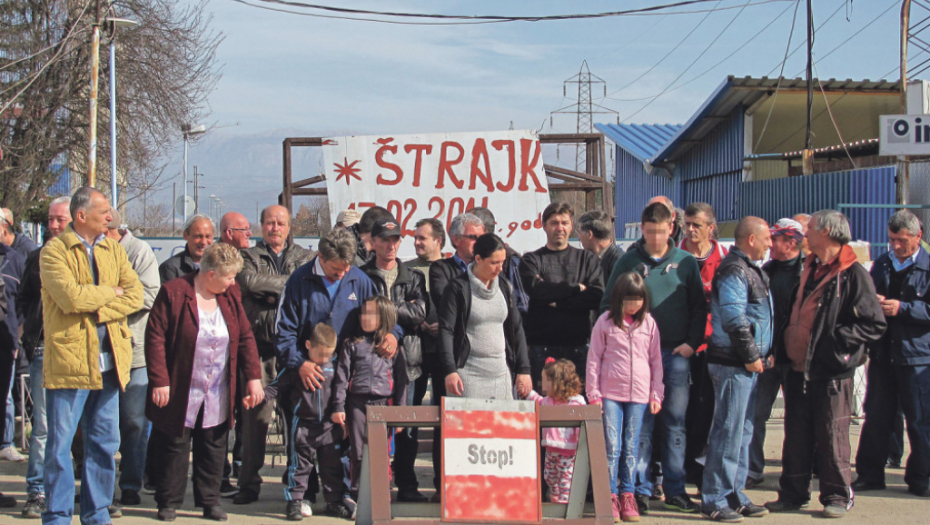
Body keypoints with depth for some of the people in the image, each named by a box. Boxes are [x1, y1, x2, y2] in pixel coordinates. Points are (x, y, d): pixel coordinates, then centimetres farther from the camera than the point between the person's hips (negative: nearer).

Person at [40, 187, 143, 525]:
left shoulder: (114, 249, 13)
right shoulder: (54, 251, -4)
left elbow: (135, 294, 1)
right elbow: (70, 296, -19)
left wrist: (97, 309, -13)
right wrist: (111, 292, -5)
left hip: (109, 361, 5)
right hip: (68, 360, -5)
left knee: (105, 443, 10)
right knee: (60, 444, 0)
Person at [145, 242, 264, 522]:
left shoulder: (230, 295, 4)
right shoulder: (173, 292, -11)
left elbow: (246, 338, 8)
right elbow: (155, 338, -12)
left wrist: (253, 377, 1)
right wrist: (159, 381, -16)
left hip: (218, 398, 4)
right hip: (180, 393, -4)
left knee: (214, 447, 9)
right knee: (174, 446, 5)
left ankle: (210, 501, 21)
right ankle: (168, 502, 17)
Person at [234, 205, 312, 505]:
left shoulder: (305, 257, 16)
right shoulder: (249, 256, 14)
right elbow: (249, 281, -8)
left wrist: (270, 290, -9)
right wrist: (289, 282, -4)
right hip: (260, 344, -1)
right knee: (255, 414, -4)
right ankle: (249, 483, 3)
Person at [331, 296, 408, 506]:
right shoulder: (352, 343, 9)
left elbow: (401, 379, 10)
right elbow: (341, 376, 6)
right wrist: (338, 407, -2)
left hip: (383, 404, 0)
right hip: (357, 404, 0)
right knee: (358, 453, 1)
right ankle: (357, 500, 9)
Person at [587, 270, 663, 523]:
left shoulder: (648, 323, 6)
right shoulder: (605, 321, 1)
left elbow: (656, 360, 11)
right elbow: (594, 358, 3)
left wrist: (656, 394, 8)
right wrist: (593, 393, -1)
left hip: (639, 395, 2)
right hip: (610, 393, -2)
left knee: (631, 447, 7)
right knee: (612, 446, -5)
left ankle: (627, 495, 15)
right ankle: (610, 496, 3)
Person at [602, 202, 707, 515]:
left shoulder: (685, 262, 7)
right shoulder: (629, 262, 4)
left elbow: (699, 307, 9)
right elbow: (609, 305, 6)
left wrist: (692, 342, -3)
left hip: (676, 354, 1)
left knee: (675, 422, 6)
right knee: (640, 422, 0)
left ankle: (675, 489, 12)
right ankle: (641, 489, 5)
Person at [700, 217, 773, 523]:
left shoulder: (750, 270, 18)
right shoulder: (734, 270, -14)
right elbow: (733, 319, -22)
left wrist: (761, 353, 14)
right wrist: (751, 355, -17)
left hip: (747, 364, 10)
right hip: (732, 363, -10)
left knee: (743, 432, 14)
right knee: (729, 431, -7)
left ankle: (734, 496, 22)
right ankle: (714, 500, -2)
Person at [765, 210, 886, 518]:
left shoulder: (853, 274, -10)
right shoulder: (809, 269, 14)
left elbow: (874, 325, -13)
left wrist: (835, 339, -18)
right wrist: (787, 347, 11)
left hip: (832, 370, -7)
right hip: (798, 368, 7)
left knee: (831, 436, 1)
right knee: (796, 437, 11)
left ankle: (837, 497, 13)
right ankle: (793, 494, 20)